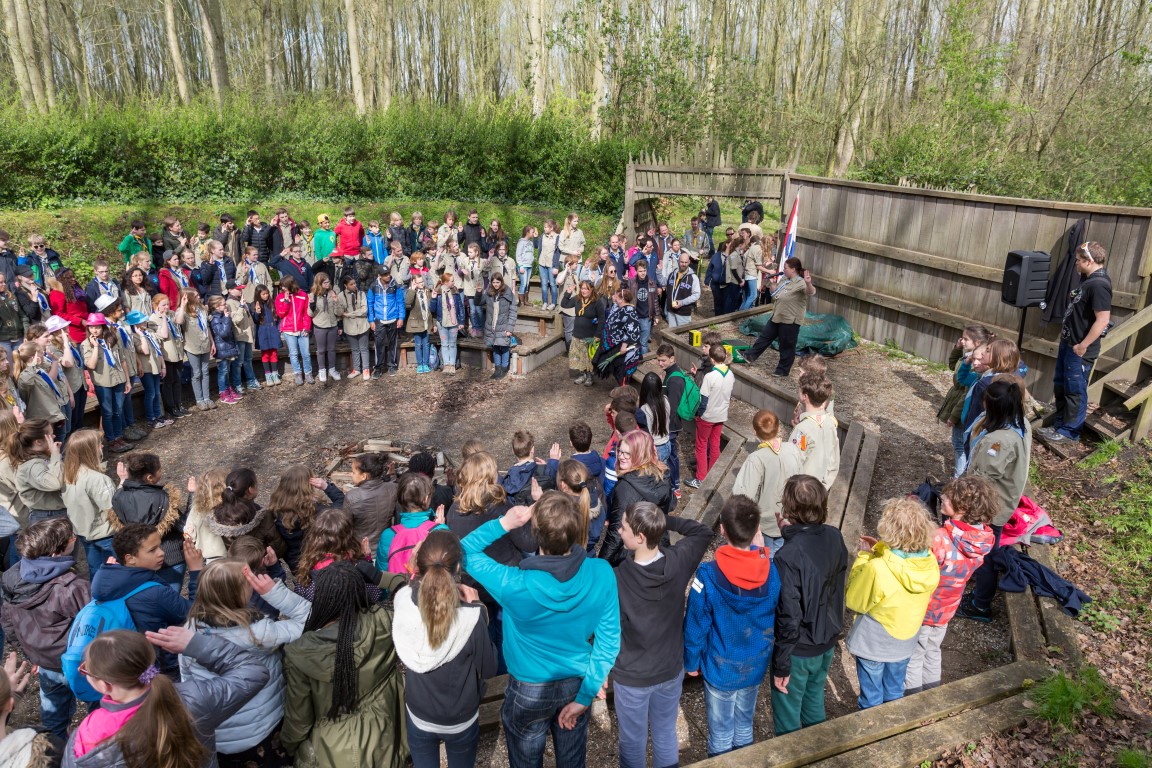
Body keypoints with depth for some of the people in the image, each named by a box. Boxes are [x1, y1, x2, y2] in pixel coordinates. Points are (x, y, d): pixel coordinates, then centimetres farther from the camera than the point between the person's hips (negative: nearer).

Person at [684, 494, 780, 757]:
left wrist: (691, 663, 2)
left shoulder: (708, 576, -29)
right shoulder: (772, 572, -20)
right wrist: (761, 552, -1)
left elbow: (696, 626, -17)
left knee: (721, 733, 19)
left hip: (720, 669, -3)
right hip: (756, 666, 3)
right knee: (744, 725, 27)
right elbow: (778, 619, -1)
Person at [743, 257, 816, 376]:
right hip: (777, 316, 9)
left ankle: (783, 370, 20)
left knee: (787, 346, 6)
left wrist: (808, 283, -58)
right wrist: (772, 283, 3)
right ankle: (750, 356, 32)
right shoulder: (784, 280, 7)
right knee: (765, 336, 19)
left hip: (790, 320, -9)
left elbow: (811, 292, -38)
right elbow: (775, 293, 21)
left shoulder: (801, 283, -19)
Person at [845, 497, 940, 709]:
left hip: (873, 644, -5)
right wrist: (880, 549, -3)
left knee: (871, 698, 19)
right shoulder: (930, 562, -21)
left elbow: (854, 601, -19)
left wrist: (863, 556, -14)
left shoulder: (876, 570, -37)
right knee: (895, 692, 29)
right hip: (905, 641, 5)